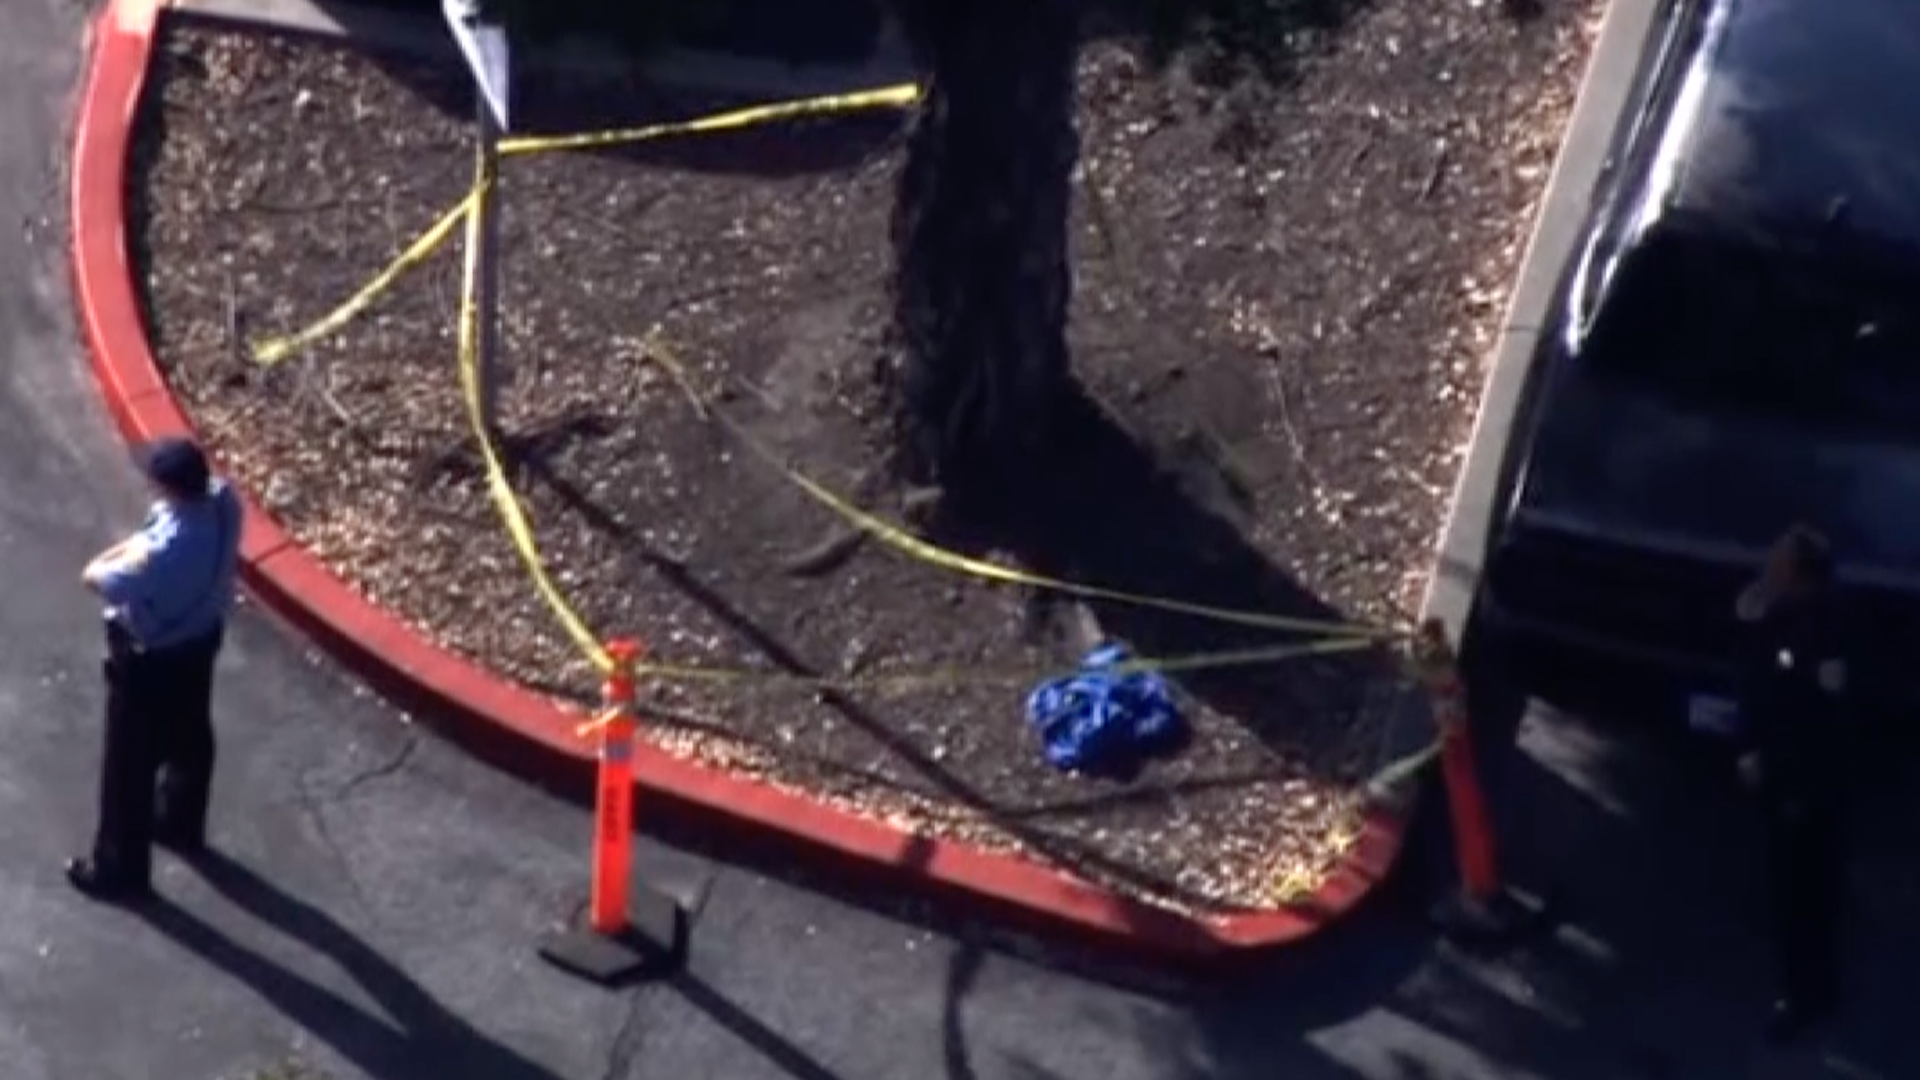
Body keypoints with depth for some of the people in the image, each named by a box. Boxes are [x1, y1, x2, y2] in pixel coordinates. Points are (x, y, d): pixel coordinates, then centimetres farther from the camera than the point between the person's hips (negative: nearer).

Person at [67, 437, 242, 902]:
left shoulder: (165, 555, -42)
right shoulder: (222, 499, -20)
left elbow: (95, 577, -27)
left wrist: (111, 561, -9)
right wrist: (135, 548, -17)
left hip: (151, 657, -8)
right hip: (201, 636, 8)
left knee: (130, 764, 14)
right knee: (189, 736, 30)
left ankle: (120, 869, 33)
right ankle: (181, 824, 55)